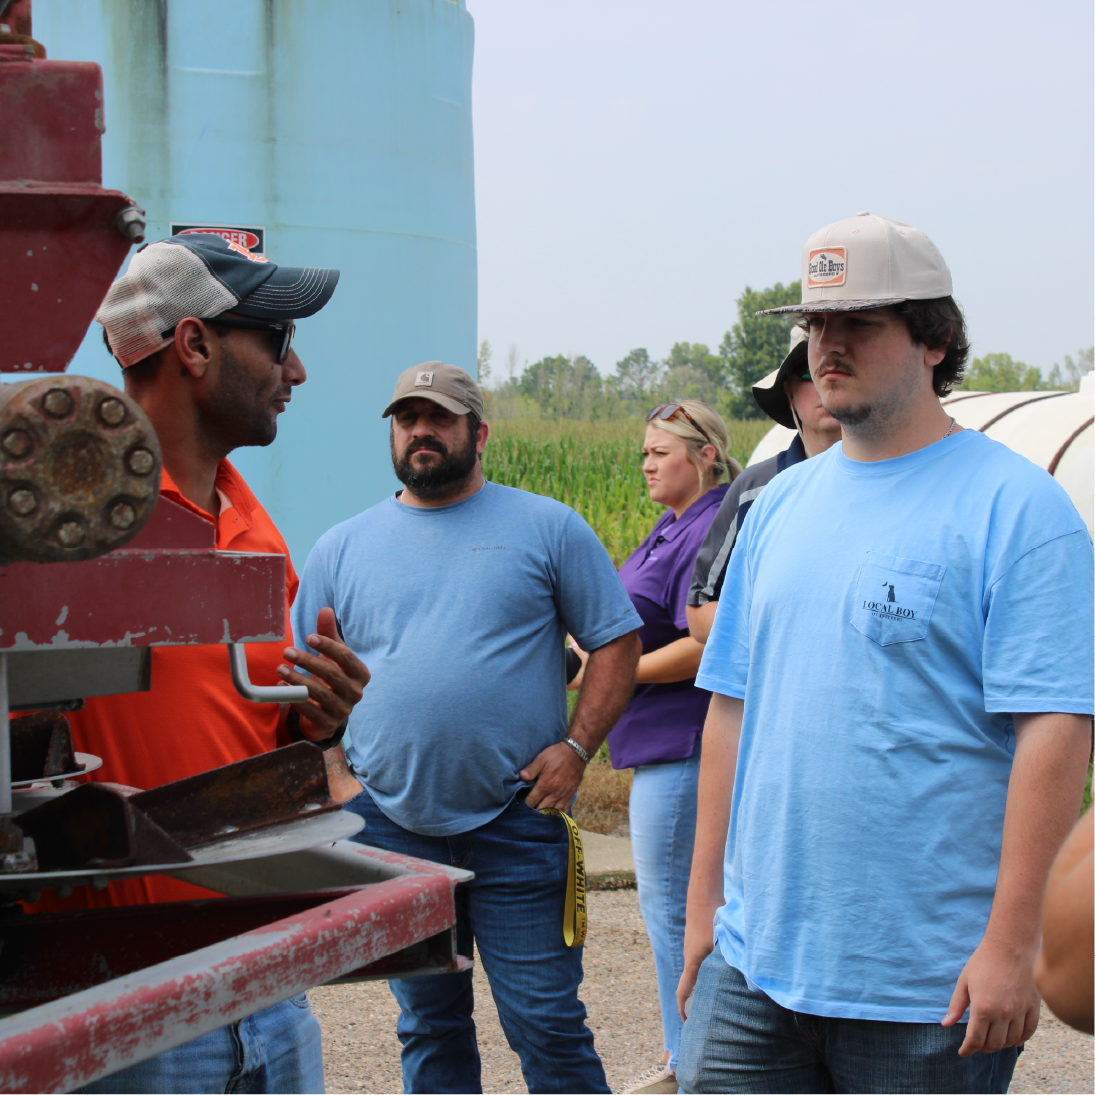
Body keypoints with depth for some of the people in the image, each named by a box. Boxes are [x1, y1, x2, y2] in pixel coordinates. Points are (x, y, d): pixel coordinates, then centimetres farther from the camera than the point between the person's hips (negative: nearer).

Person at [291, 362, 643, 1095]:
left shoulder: (548, 529, 2)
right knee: (428, 1027, 12)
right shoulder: (342, 548, 9)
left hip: (517, 825, -3)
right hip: (390, 826, 3)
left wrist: (576, 746, -8)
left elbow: (618, 640, 3)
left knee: (546, 1022, -2)